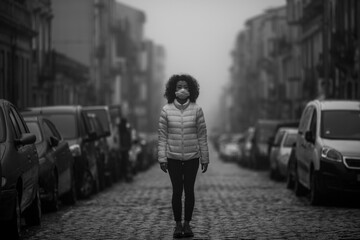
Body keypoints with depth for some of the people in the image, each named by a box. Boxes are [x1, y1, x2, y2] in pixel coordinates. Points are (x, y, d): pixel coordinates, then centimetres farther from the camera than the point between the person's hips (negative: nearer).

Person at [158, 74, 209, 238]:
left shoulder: (196, 110, -5)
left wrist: (205, 158, 0)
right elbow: (162, 136, -2)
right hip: (173, 158, 0)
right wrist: (161, 158, -5)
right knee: (177, 191, 3)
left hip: (192, 158, 0)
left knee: (189, 190, 6)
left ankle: (187, 224, 16)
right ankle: (178, 224, 14)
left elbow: (202, 136, -1)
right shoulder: (166, 110, -5)